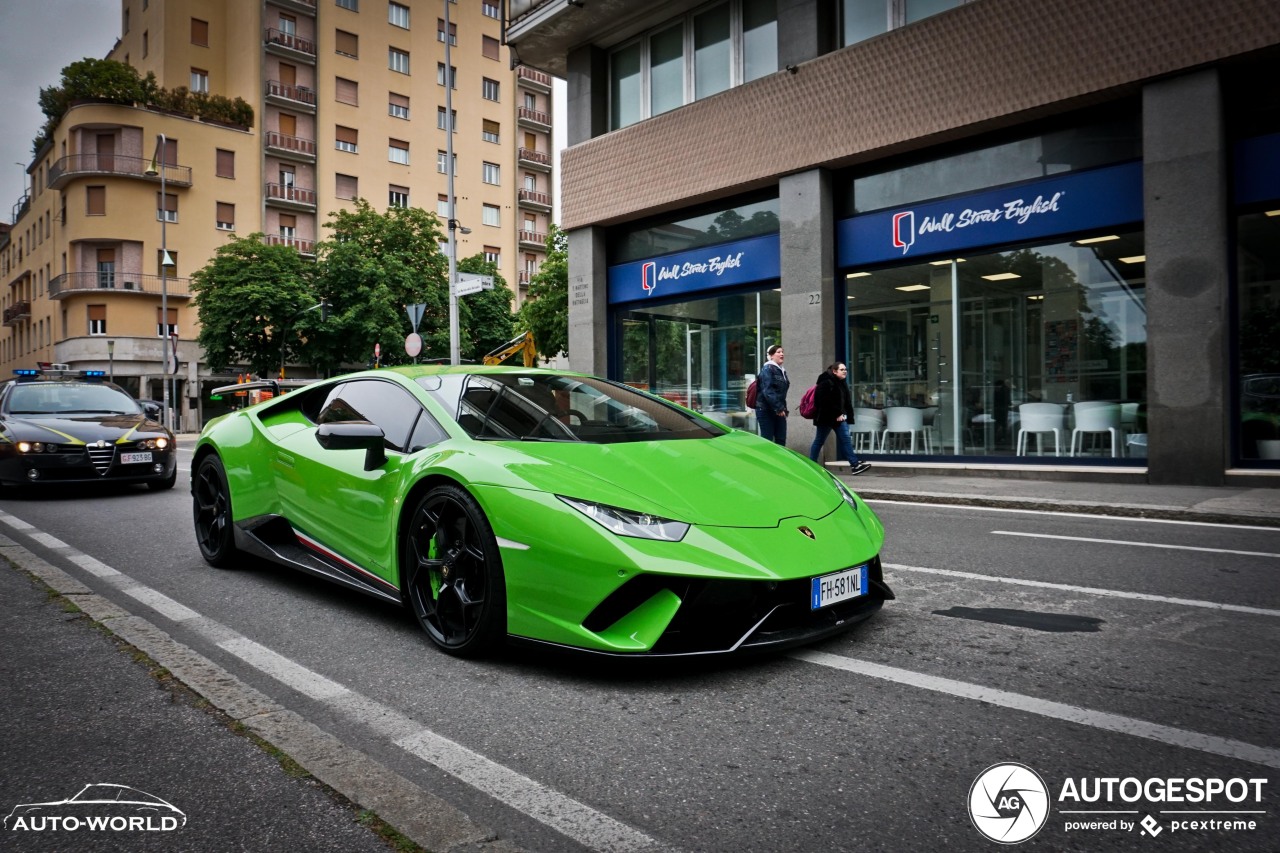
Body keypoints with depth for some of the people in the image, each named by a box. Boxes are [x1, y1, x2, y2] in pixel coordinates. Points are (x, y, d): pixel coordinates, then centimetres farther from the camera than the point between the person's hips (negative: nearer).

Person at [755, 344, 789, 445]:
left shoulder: (782, 371, 17)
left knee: (781, 440, 6)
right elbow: (768, 391, -20)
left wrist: (783, 408, 13)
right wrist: (779, 408, -24)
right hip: (766, 410, -8)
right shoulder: (767, 369, -10)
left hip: (779, 411, 8)